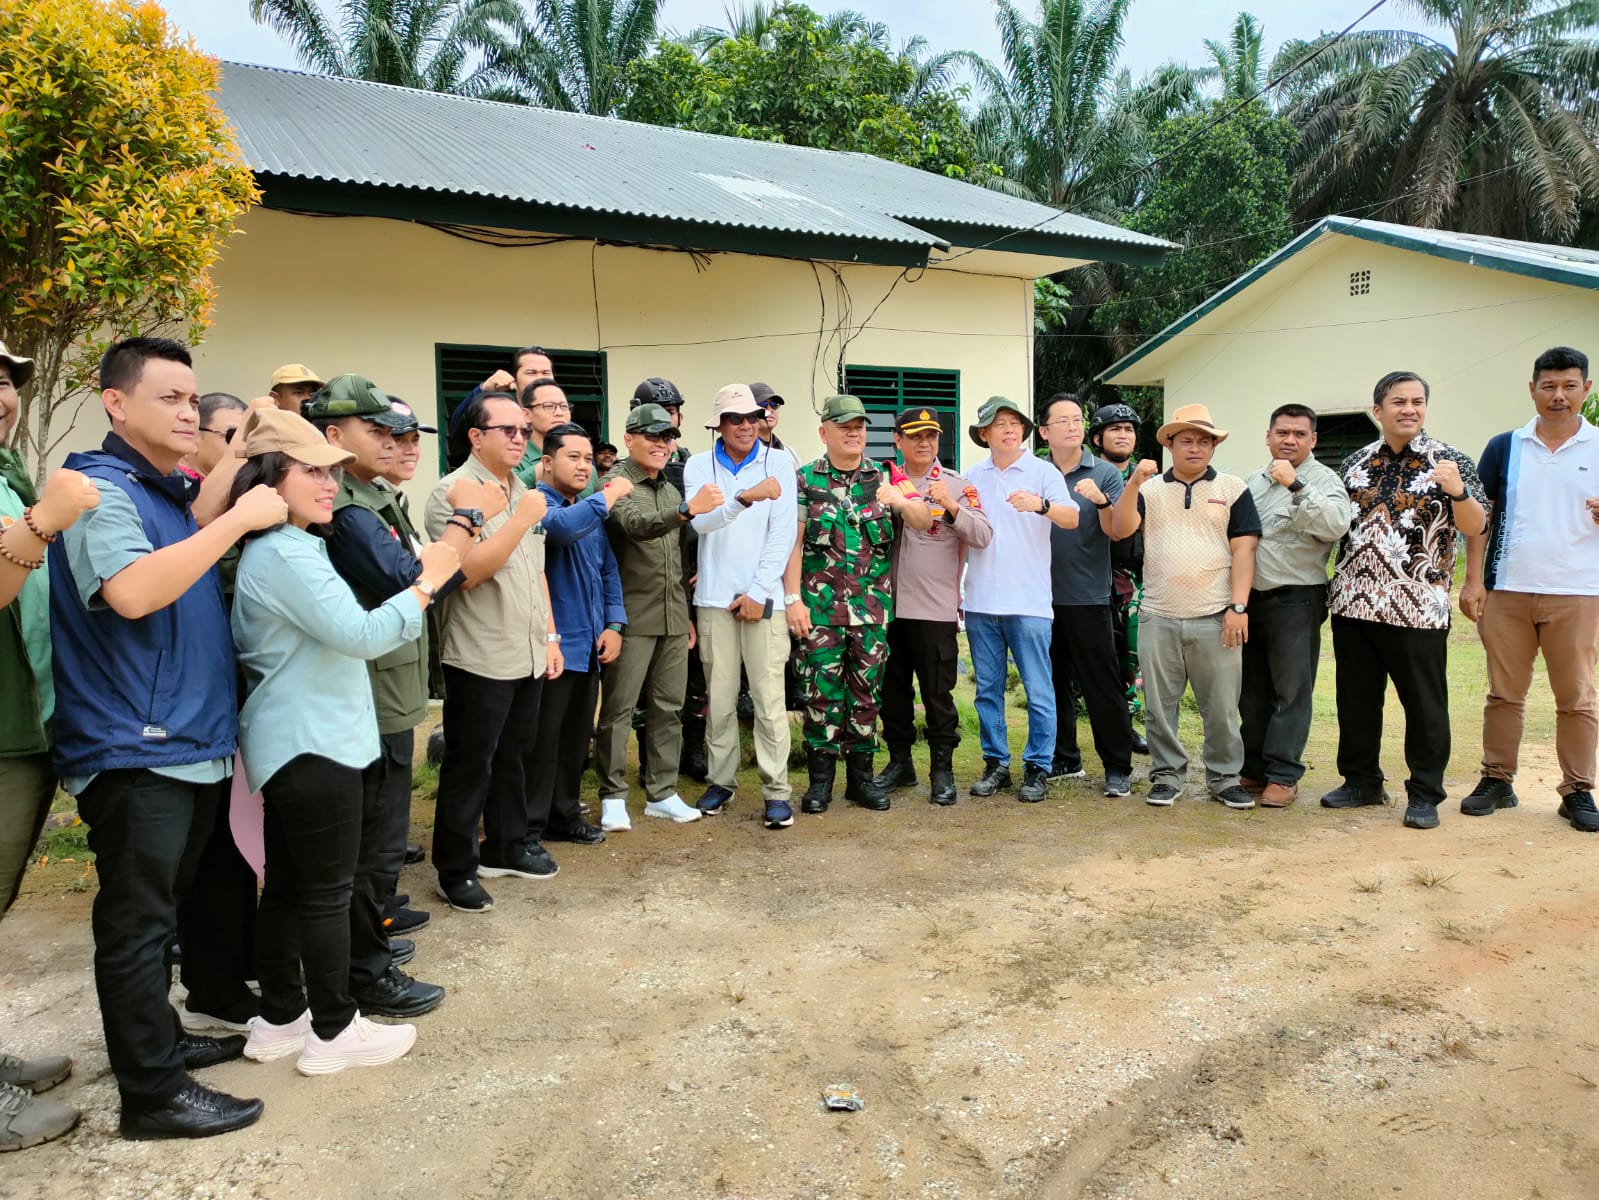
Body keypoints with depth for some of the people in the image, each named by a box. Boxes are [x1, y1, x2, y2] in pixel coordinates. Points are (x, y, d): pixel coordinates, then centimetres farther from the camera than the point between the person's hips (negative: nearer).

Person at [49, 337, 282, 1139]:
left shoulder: (174, 494, 16)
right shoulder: (99, 488, -13)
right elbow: (133, 592, -30)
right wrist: (237, 519, -24)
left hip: (188, 742, 10)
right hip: (133, 748, -10)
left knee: (161, 910, 20)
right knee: (136, 921, 0)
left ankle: (160, 1041, 34)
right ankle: (153, 1093, 9)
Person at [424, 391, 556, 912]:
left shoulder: (521, 490, 13)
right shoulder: (453, 492, -12)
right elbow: (465, 573, -24)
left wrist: (550, 637, 15)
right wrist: (522, 519, -23)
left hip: (528, 655, 8)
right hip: (480, 659, -7)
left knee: (514, 757, 17)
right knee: (469, 768, 2)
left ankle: (507, 847, 31)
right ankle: (455, 870, 14)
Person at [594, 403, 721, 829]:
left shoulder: (672, 490, 17)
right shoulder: (615, 484, -6)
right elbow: (636, 524, -27)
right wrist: (688, 509, -40)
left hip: (673, 618, 7)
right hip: (632, 615, -7)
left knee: (668, 708, 10)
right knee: (619, 709, 0)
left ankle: (662, 792, 19)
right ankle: (613, 796, 9)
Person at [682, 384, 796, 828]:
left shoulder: (779, 463, 3)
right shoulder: (699, 466, 5)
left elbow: (782, 534, -3)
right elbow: (701, 520, -12)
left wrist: (757, 592, -9)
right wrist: (746, 497, -29)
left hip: (763, 596, -1)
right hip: (715, 597, 2)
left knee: (769, 698, -4)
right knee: (719, 696, 7)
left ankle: (777, 791, 2)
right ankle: (721, 781, 21)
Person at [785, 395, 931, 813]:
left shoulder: (882, 479, 10)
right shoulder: (805, 480, 3)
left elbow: (925, 522, 4)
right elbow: (793, 541, -1)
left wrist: (901, 501, -17)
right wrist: (793, 598, -8)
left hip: (873, 606, 3)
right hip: (820, 605, -2)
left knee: (867, 690, 8)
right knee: (821, 689, 0)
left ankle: (861, 775, 19)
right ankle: (820, 778, 12)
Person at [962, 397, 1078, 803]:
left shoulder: (1043, 472, -1)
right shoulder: (972, 478, 11)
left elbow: (1072, 519, -15)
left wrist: (1040, 505, -33)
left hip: (1029, 601, -4)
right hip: (981, 601, 4)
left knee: (1038, 691, 0)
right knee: (988, 690, 10)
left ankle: (1038, 767, 10)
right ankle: (996, 764, 20)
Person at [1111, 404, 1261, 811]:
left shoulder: (1232, 488, 5)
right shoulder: (1150, 488, 9)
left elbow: (1243, 549, 0)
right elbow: (1120, 529, -4)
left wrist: (1239, 607, -7)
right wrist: (1134, 483, -17)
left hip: (1216, 620, -1)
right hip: (1158, 620, 1)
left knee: (1222, 706, 4)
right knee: (1159, 706, 7)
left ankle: (1224, 777, 18)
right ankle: (1167, 776, 19)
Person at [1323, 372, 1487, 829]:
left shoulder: (1449, 462, -2)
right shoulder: (1355, 463, 10)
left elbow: (1475, 527, -11)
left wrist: (1458, 491, -28)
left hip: (1417, 609, -4)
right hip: (1354, 603, 4)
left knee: (1425, 705, 4)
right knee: (1356, 700, 11)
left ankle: (1425, 794, 16)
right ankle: (1361, 782, 26)